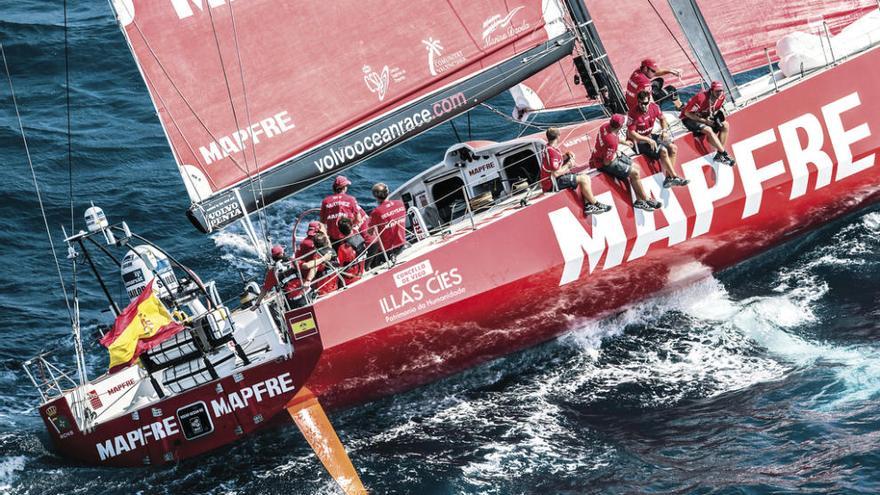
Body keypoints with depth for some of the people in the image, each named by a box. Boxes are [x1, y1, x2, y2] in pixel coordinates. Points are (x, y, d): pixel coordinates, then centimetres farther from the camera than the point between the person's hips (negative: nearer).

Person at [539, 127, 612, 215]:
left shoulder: (550, 148, 11)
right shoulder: (552, 151, -21)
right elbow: (556, 173, -25)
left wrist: (567, 156, 6)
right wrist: (568, 165, -11)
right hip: (553, 184, -11)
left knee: (586, 177, 8)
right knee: (583, 179, -17)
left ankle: (587, 205, 0)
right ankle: (596, 204, -6)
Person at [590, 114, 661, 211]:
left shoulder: (606, 126, -10)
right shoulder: (611, 141, -35)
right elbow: (607, 162, -27)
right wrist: (616, 155, -9)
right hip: (605, 164, -10)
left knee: (635, 167, 12)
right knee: (634, 173, -8)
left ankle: (639, 200, 14)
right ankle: (646, 200, 10)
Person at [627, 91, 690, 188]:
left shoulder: (654, 107, -4)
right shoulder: (634, 114, -23)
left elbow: (662, 119, 16)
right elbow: (631, 133, -22)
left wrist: (664, 131, -1)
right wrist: (648, 140, -24)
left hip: (650, 137, 8)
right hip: (639, 141, -8)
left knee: (673, 148, -5)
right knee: (663, 151, -25)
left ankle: (668, 178, -8)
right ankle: (675, 177, -17)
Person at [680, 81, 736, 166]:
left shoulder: (721, 97, -8)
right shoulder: (701, 97, -30)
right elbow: (687, 113, -24)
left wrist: (719, 114, -11)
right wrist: (704, 121, -25)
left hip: (706, 117, 8)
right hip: (690, 118, -8)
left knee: (725, 125, -8)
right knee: (708, 130, -32)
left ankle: (719, 155, -10)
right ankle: (725, 154, -25)